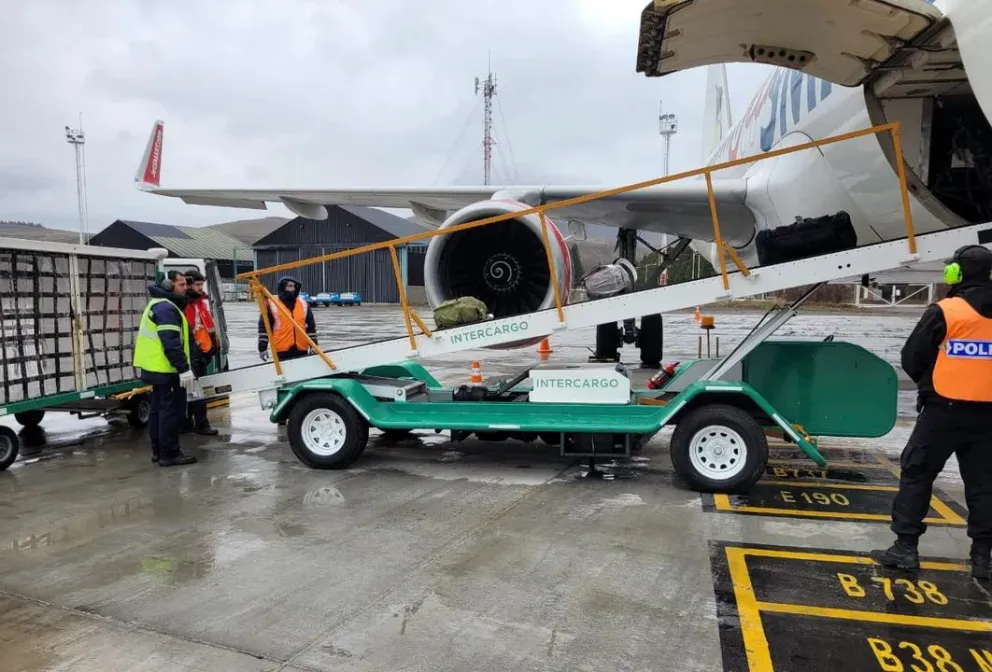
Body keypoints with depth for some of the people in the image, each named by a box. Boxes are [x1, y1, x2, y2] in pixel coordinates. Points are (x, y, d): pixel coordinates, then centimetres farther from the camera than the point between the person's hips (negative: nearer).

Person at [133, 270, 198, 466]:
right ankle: (169, 454, -3)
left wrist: (181, 367, 24)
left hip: (156, 367, 11)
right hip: (166, 368, -11)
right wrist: (183, 368, -24)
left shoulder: (157, 304, 18)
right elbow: (171, 343, -24)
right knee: (172, 410, -7)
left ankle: (159, 450, 22)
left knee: (159, 408, 15)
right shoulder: (166, 308, -17)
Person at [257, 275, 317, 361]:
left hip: (301, 349, 4)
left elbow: (311, 326, 13)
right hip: (282, 350, -4)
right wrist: (262, 348, -6)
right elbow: (263, 327, -3)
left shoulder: (303, 304, 9)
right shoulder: (272, 305, -3)